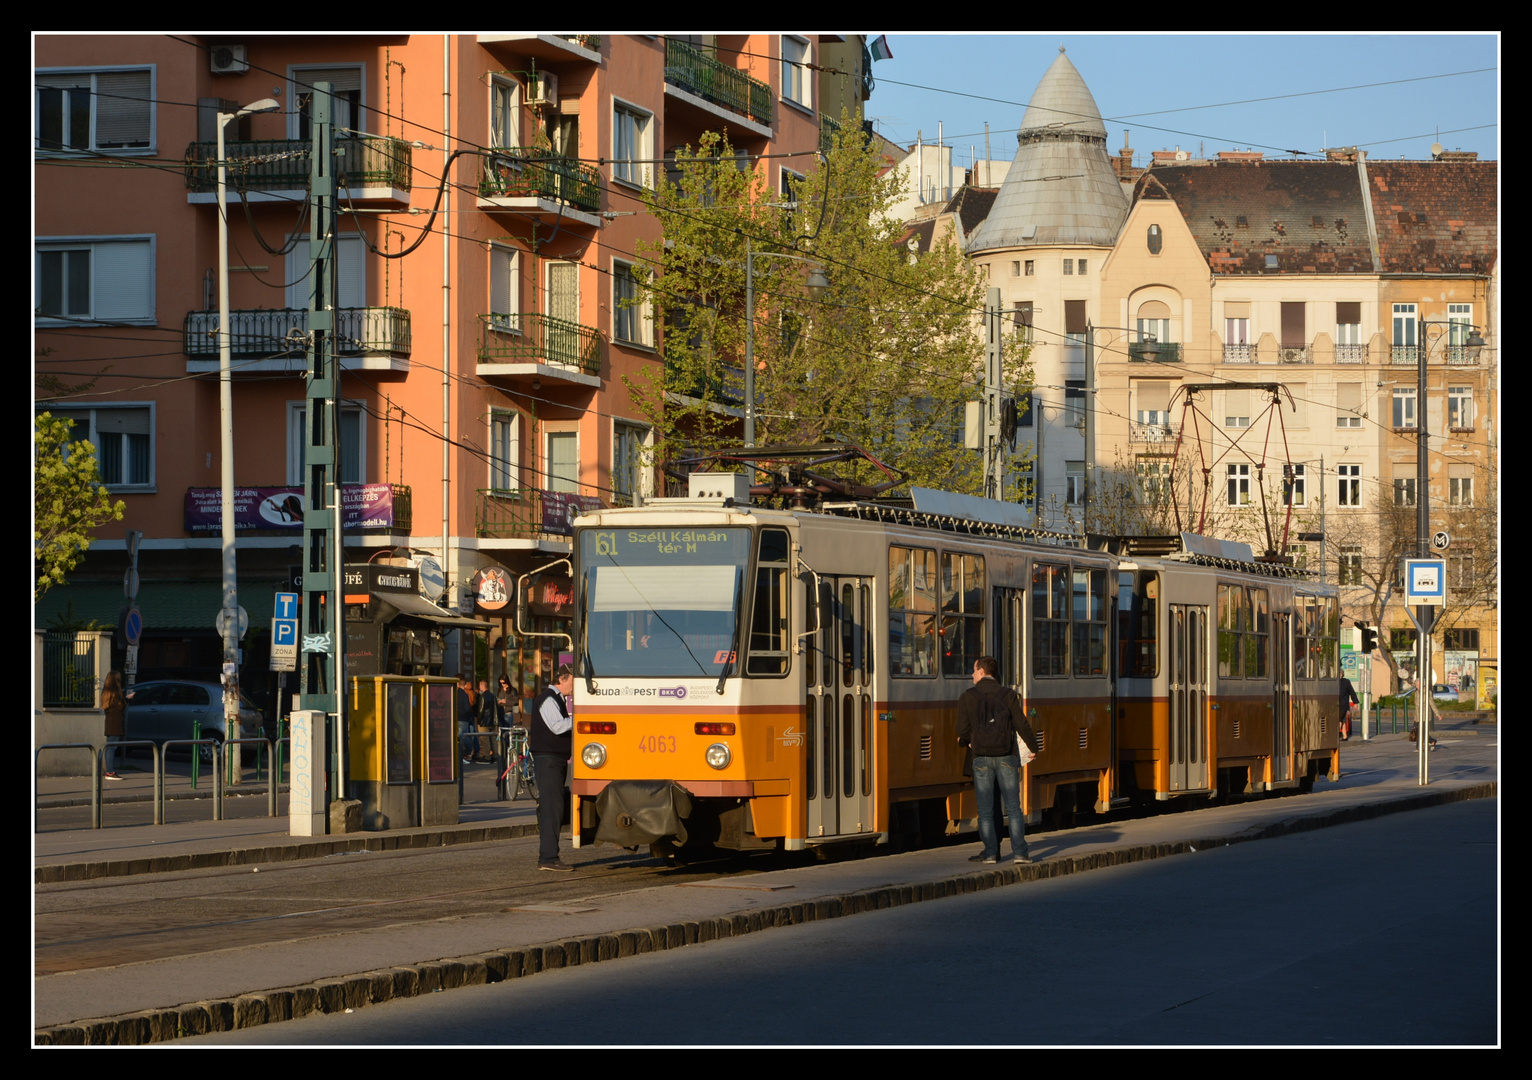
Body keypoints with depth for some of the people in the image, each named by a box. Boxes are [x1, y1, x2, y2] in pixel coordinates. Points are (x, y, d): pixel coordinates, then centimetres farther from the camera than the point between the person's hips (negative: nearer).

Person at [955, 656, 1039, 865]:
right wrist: (1033, 747, 16)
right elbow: (1021, 724, 0)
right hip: (1006, 757, 1)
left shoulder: (967, 696, 0)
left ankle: (990, 852, 4)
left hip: (981, 758, -1)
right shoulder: (1007, 694, 1)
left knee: (985, 810, 6)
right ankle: (1019, 852, -2)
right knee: (1013, 807, 3)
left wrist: (964, 741, 23)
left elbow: (963, 730, -1)